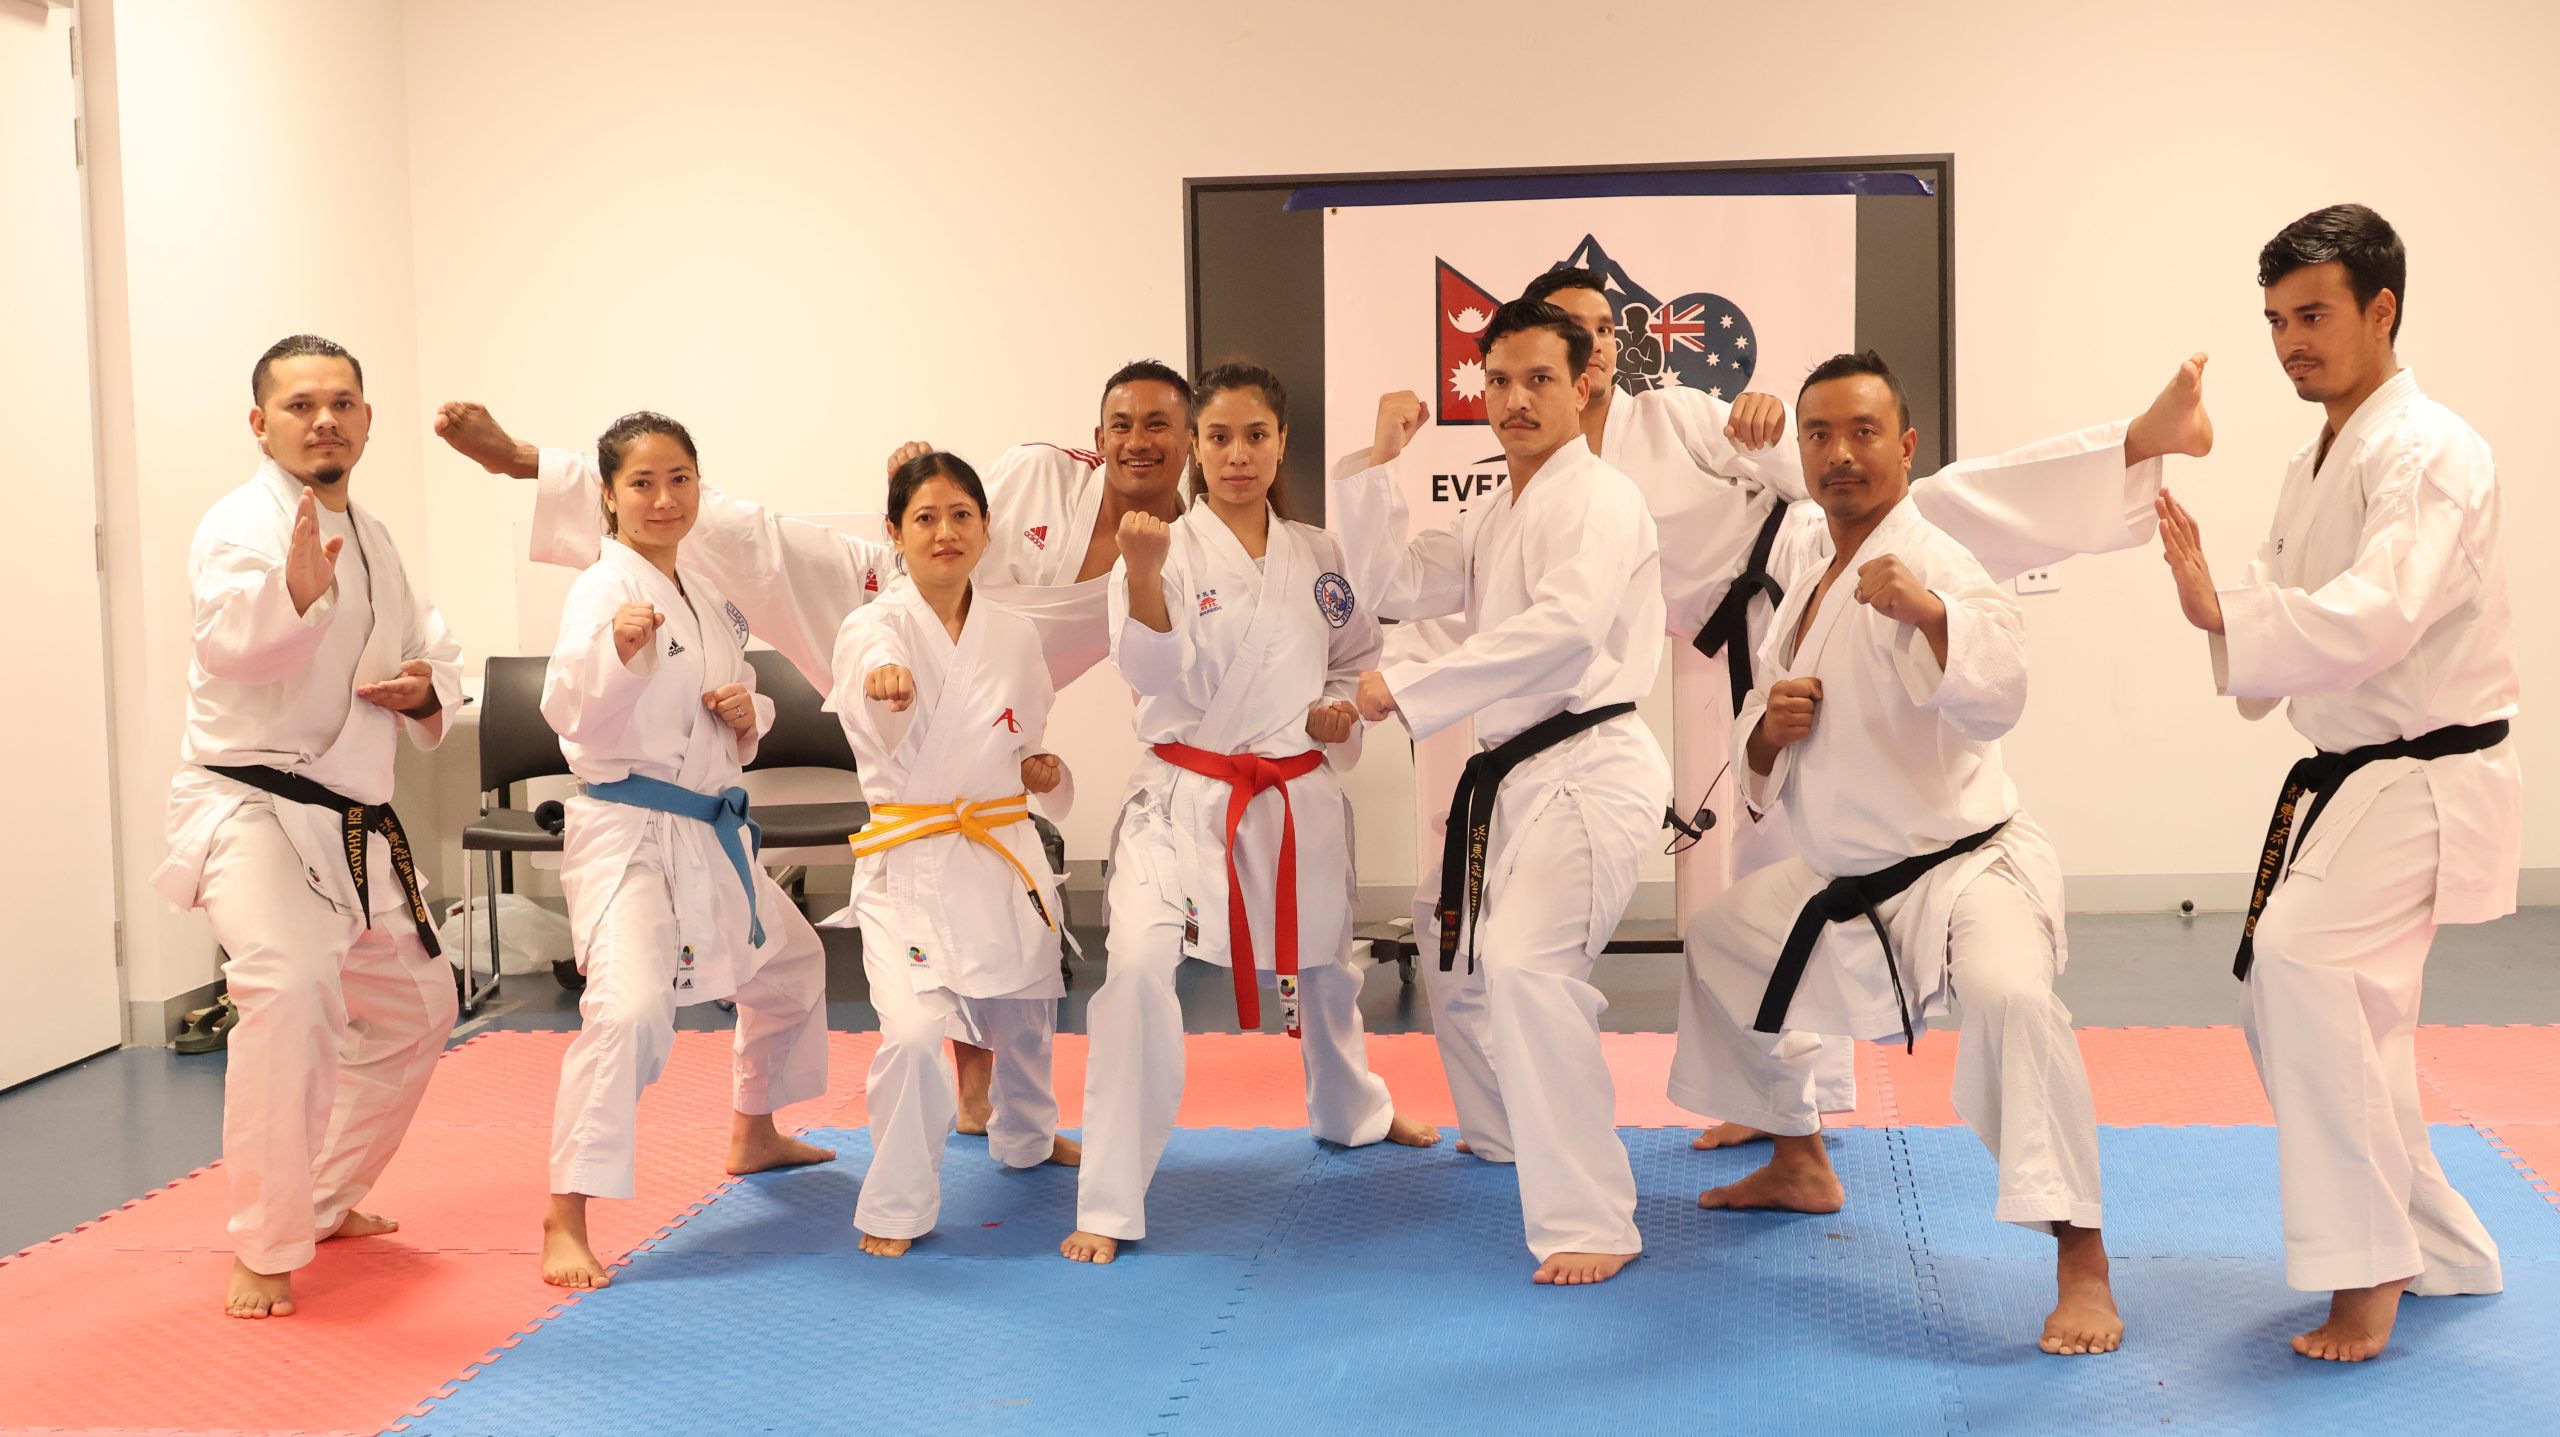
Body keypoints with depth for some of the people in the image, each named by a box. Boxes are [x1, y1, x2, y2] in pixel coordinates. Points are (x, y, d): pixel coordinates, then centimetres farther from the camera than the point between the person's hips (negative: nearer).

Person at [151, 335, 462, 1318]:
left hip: (356, 822, 9)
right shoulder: (244, 523, -13)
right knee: (292, 987, -31)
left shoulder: (372, 539, 12)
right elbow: (230, 643, -33)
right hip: (249, 805, -8)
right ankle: (266, 1249, -17)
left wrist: (426, 687, -1)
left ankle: (325, 1199, 39)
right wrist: (295, 592, -54)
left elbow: (428, 647, 23)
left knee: (414, 1008, 19)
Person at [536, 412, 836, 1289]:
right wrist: (618, 650, -44)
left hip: (713, 833, 9)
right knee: (630, 1009, -28)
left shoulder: (708, 599, 12)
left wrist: (748, 713, -2)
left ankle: (753, 1133, 48)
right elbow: (574, 716, -27)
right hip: (627, 831, -9)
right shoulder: (604, 590, -13)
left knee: (790, 966, 26)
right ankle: (565, 1219, -19)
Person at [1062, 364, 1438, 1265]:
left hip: (1299, 795, 4)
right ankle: (1108, 1205, -14)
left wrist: (1342, 710, -6)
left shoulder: (1321, 556, 3)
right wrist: (1143, 578, -38)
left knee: (1320, 963, 24)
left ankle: (1352, 1112, 56)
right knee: (1136, 965, -24)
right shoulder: (1169, 548, -10)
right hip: (1186, 795, -4)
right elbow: (1158, 676, -22)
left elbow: (1359, 658, 15)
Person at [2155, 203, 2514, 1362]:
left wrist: (2225, 614, -45)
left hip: (2427, 778, -10)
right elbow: (2290, 611, 13)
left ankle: (2369, 1268, -16)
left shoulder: (2429, 452, -18)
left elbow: (2377, 615, -33)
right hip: (2346, 777, 10)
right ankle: (2442, 1251, 29)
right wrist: (2211, 586, -7)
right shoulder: (2316, 465, 13)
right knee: (2286, 1000, 13)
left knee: (2306, 963, -28)